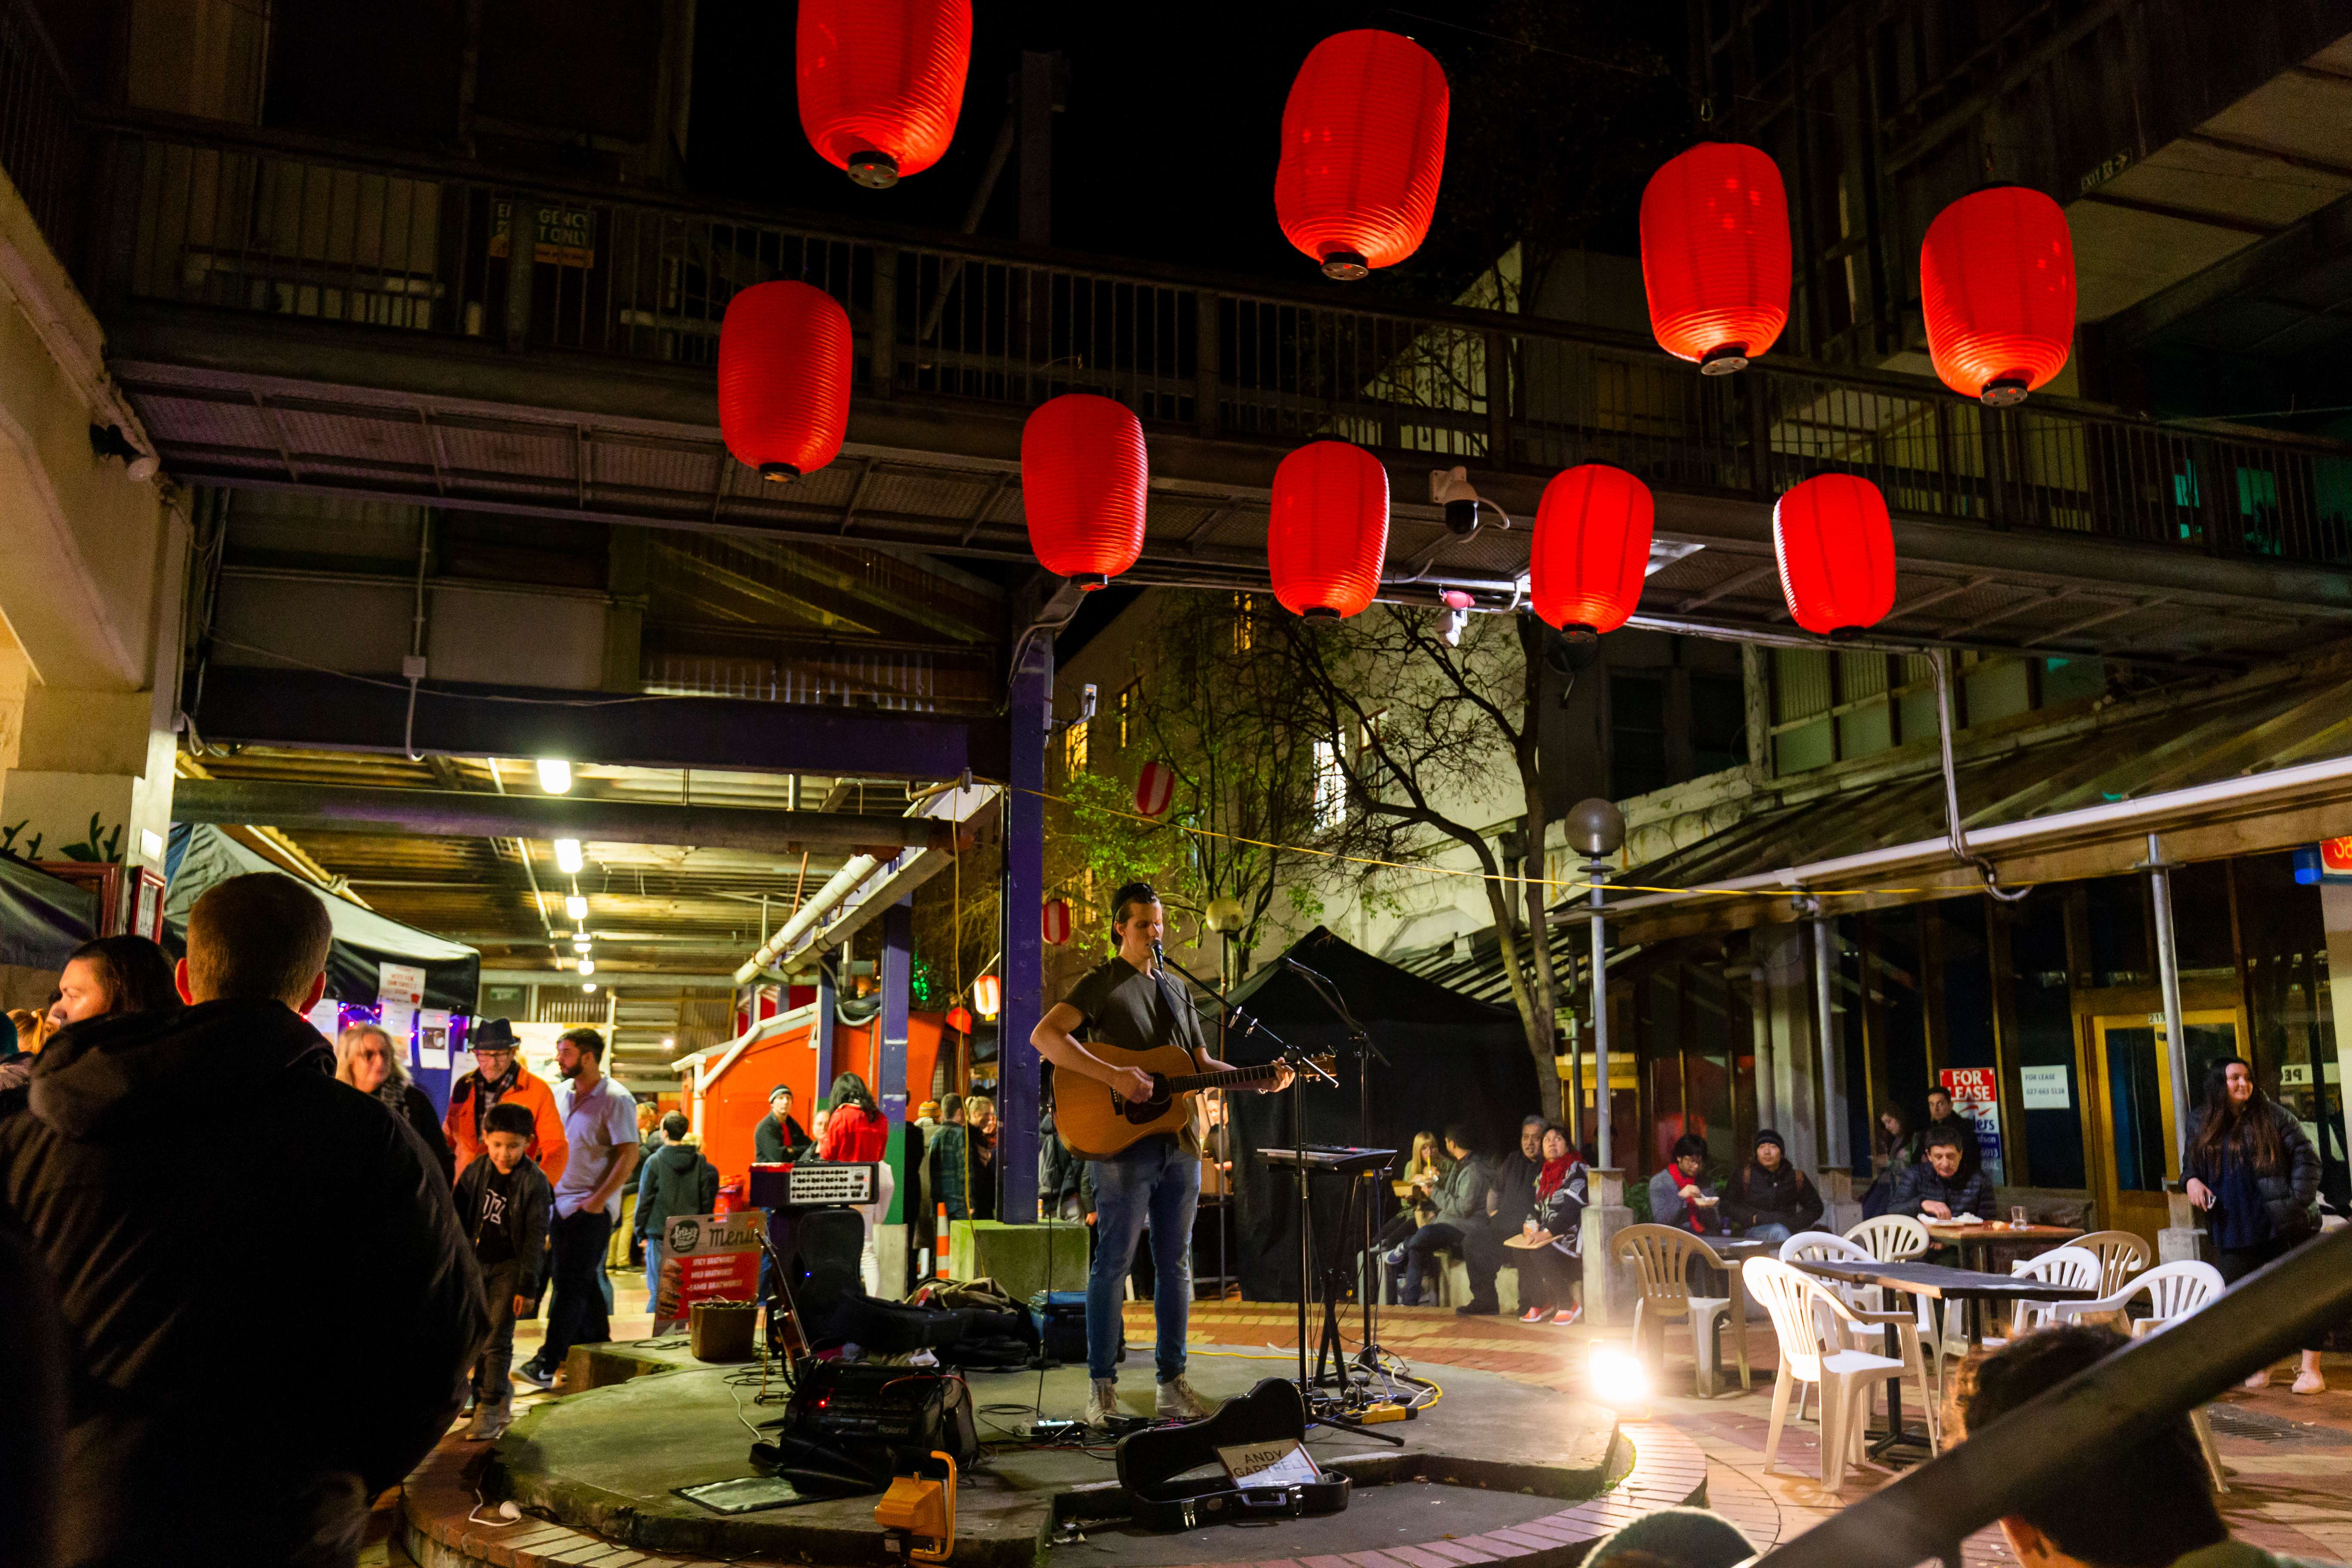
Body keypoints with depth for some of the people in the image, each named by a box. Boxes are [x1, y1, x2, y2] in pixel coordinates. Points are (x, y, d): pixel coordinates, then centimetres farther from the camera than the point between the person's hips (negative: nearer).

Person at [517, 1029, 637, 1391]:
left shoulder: (616, 1100, -12)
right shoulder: (560, 1093, 9)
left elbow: (629, 1156, -14)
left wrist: (597, 1201, -17)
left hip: (592, 1207, -7)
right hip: (559, 1200, 7)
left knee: (570, 1283, -6)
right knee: (583, 1282, 14)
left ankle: (547, 1365, -4)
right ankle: (599, 1350, 27)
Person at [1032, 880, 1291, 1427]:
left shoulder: (1177, 992, 19)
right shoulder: (1101, 984, -3)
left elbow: (1202, 1064, 22)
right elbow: (1045, 1036, -18)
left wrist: (1257, 1082, 6)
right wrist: (1116, 1077, -25)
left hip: (1179, 1144, 6)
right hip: (1124, 1143, -6)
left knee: (1175, 1264, 9)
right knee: (1114, 1264, -2)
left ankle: (1172, 1382, 18)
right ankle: (1102, 1387, 7)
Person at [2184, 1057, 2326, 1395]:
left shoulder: (2273, 1116, -5)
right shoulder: (2202, 1125, 7)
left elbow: (2306, 1157, -6)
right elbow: (2191, 1161, 20)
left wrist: (2300, 1201, -14)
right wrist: (2192, 1179, -2)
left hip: (2283, 1226, -4)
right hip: (2232, 1229, 4)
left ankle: (2311, 1369, 12)